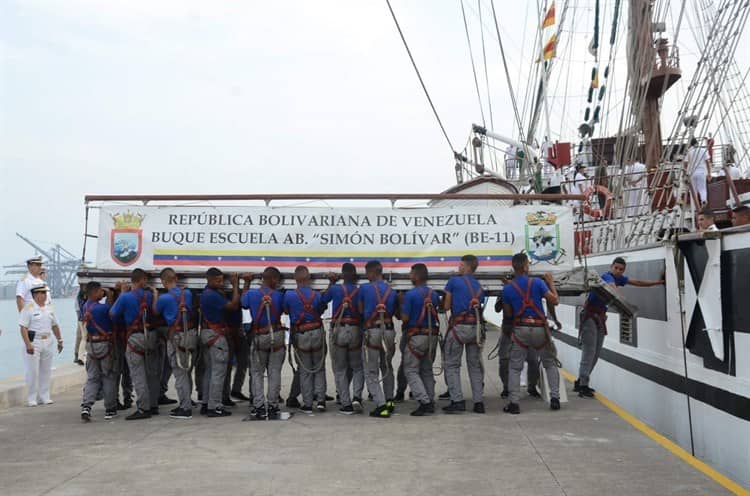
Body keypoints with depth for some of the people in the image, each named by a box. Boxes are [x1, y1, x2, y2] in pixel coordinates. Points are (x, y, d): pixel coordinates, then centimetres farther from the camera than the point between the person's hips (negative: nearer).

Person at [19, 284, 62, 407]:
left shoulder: (49, 308, 12)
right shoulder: (28, 308, -8)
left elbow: (55, 326, 19)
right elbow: (23, 328, -13)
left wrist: (59, 341, 16)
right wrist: (28, 344, -21)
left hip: (47, 342, 6)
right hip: (33, 342, -6)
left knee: (46, 371, 9)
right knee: (32, 371, -4)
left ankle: (44, 397, 17)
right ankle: (31, 399, 4)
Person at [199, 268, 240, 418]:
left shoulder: (206, 293, 12)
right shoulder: (213, 295, -19)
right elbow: (233, 306, -18)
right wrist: (235, 285, -12)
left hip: (206, 333, 10)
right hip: (216, 334, -10)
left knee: (209, 371, 14)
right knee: (218, 372, -6)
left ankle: (206, 404, 18)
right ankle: (214, 407, -4)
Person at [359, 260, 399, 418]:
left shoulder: (364, 288, -4)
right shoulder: (391, 291, 8)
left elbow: (360, 310, 6)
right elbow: (394, 312, 9)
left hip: (372, 332, -4)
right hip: (389, 331, 4)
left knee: (371, 372, 2)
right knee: (387, 367, 24)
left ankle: (381, 406, -7)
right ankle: (389, 400, 21)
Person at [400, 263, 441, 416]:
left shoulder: (410, 294, -13)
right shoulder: (434, 295, 6)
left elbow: (404, 318, -13)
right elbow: (436, 313, 11)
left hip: (416, 336, -6)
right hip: (433, 335, 6)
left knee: (411, 370, 2)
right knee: (427, 370, 16)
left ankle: (424, 401, -9)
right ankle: (430, 402, 15)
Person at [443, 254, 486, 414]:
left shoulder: (454, 281, 0)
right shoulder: (479, 287, 17)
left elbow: (446, 306, 4)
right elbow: (480, 307, 12)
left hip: (459, 326, -5)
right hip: (476, 327, 5)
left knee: (452, 365, 3)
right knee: (475, 366, 12)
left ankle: (457, 400, -5)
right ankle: (479, 402, 9)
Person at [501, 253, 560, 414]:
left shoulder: (507, 288, 1)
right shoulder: (537, 282, -4)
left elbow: (508, 313, 6)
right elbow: (555, 300, -3)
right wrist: (551, 283, 9)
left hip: (520, 329, 0)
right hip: (539, 328, 0)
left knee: (515, 367, 7)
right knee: (550, 363, 17)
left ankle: (513, 402, 0)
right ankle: (555, 398, 12)